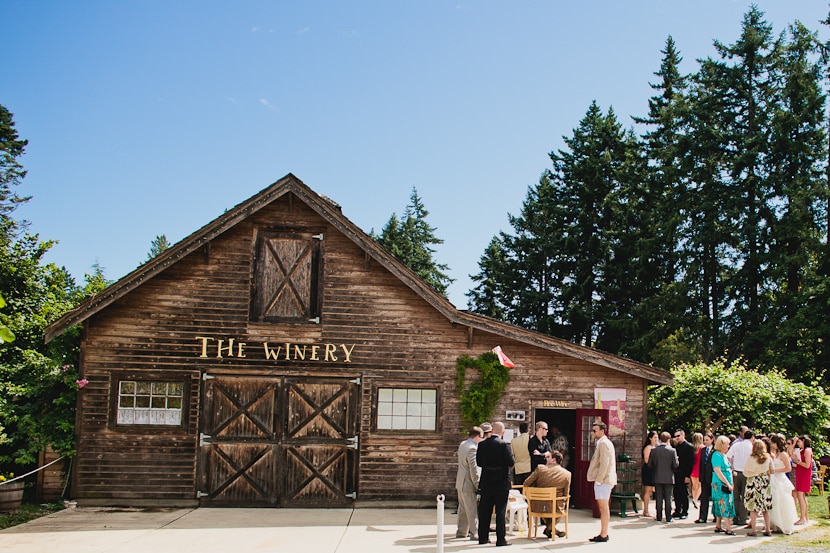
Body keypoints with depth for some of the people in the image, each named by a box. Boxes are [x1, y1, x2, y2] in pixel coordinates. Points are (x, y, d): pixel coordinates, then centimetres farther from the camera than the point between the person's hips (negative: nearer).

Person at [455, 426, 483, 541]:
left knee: (463, 509, 17)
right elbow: (473, 469, -22)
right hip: (468, 484, -10)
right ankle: (474, 533, -1)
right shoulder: (472, 448, -21)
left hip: (461, 483, 10)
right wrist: (477, 485, -17)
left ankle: (461, 531, 24)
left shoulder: (463, 444, 9)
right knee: (472, 509, -4)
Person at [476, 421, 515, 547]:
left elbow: (479, 462, 4)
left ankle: (483, 537, 18)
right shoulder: (504, 445, -15)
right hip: (501, 482, -4)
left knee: (485, 511, 12)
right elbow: (511, 462, -14)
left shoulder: (482, 444, -1)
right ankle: (501, 539, 3)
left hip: (486, 483, 4)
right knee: (500, 511, 2)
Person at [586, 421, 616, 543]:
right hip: (602, 480, 11)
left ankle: (603, 535, -5)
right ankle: (603, 533, 19)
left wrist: (598, 480, -19)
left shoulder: (604, 443, -14)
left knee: (603, 507, -7)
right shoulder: (602, 443, 19)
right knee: (603, 507, 13)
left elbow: (604, 464, -21)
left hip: (603, 480, -11)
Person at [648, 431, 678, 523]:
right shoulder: (672, 450, -9)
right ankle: (668, 518, 6)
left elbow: (650, 464, -1)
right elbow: (676, 464, -10)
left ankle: (659, 517, 10)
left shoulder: (654, 450, -4)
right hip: (669, 478, -1)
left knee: (659, 498, 7)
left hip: (657, 478, 1)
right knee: (668, 498, 5)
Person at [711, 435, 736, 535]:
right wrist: (728, 484, -19)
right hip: (720, 484, -9)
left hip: (726, 484, 9)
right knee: (725, 505, -12)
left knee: (721, 506, 12)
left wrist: (730, 484, 13)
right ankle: (728, 529, -14)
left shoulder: (724, 455, 16)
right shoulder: (717, 455, -13)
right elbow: (717, 471, -19)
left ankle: (718, 526, 18)